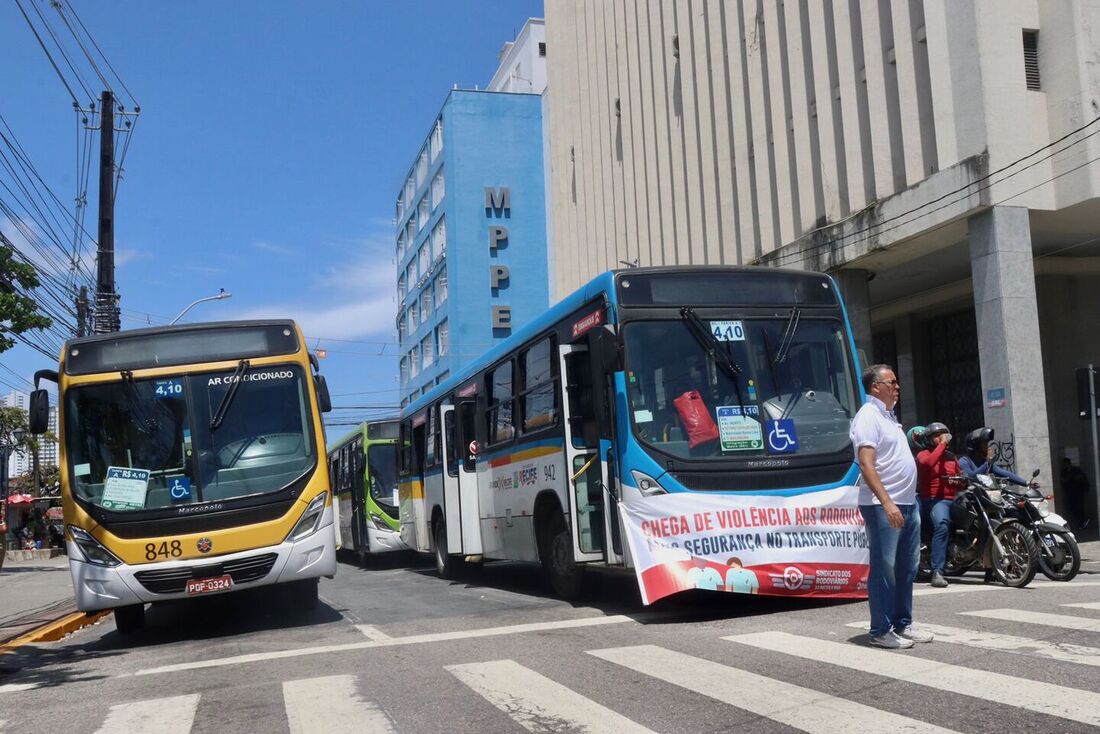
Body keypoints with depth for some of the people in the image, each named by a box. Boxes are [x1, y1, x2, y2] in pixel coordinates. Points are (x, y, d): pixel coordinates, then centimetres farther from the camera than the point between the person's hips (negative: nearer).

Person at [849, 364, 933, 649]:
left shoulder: (889, 415, 18)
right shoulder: (868, 417, -12)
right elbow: (866, 465, -20)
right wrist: (887, 502, -27)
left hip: (908, 503, 10)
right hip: (883, 505, -10)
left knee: (906, 567, 13)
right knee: (884, 568, -5)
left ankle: (902, 624, 23)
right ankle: (881, 631, 1)